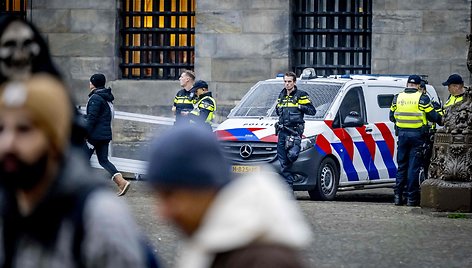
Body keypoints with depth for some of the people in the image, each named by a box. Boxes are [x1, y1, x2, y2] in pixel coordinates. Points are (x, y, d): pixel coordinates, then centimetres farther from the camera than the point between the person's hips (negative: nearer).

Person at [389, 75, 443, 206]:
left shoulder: (397, 98, 4)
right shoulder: (422, 98, -7)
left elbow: (392, 117, 13)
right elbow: (433, 116, -6)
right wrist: (442, 121, 15)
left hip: (402, 134, 3)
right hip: (417, 135, -3)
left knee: (402, 166, 12)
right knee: (414, 167, 0)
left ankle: (398, 196, 8)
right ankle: (411, 198, 0)